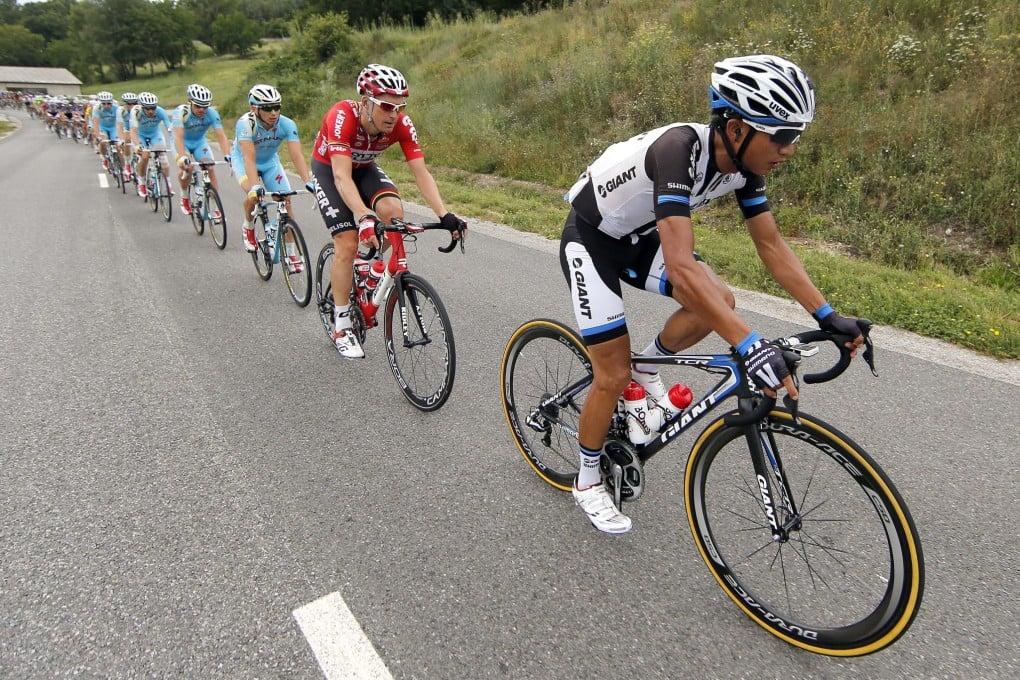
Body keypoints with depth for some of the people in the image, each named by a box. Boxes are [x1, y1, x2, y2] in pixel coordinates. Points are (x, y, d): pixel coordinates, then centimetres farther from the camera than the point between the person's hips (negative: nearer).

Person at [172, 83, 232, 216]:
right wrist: (182, 157, -55)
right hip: (183, 143, -2)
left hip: (200, 142, 2)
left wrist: (227, 155, -48)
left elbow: (221, 136, -31)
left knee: (210, 169, -17)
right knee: (187, 167, -26)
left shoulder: (212, 113, -24)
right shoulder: (181, 112, -30)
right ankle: (184, 197, 1)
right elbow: (178, 137, -39)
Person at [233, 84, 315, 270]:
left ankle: (291, 253, -1)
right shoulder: (246, 123, -34)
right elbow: (249, 158, -42)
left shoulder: (287, 124, -28)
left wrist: (308, 182, -50)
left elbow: (297, 155, -36)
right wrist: (255, 187, -56)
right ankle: (248, 227, 3)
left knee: (286, 200, -12)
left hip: (270, 161, 3)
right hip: (243, 160, -3)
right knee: (254, 195, -30)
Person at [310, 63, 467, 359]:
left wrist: (445, 215, -43)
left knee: (393, 209, -28)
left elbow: (421, 173, -29)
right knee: (348, 244, -16)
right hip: (328, 169, -3)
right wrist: (364, 218, -60)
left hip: (364, 168, 3)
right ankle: (341, 328, 0)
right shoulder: (342, 116, -36)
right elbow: (342, 176, -44)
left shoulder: (402, 124, -26)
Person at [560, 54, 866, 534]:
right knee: (614, 376, -6)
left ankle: (647, 366, 12)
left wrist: (827, 316, -10)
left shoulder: (743, 163, -11)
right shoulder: (680, 149, -35)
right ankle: (587, 481, 17)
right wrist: (751, 347, -49)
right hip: (591, 239, -7)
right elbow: (681, 268, -45)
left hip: (639, 237, 7)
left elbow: (772, 246, -4)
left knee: (720, 303, -16)